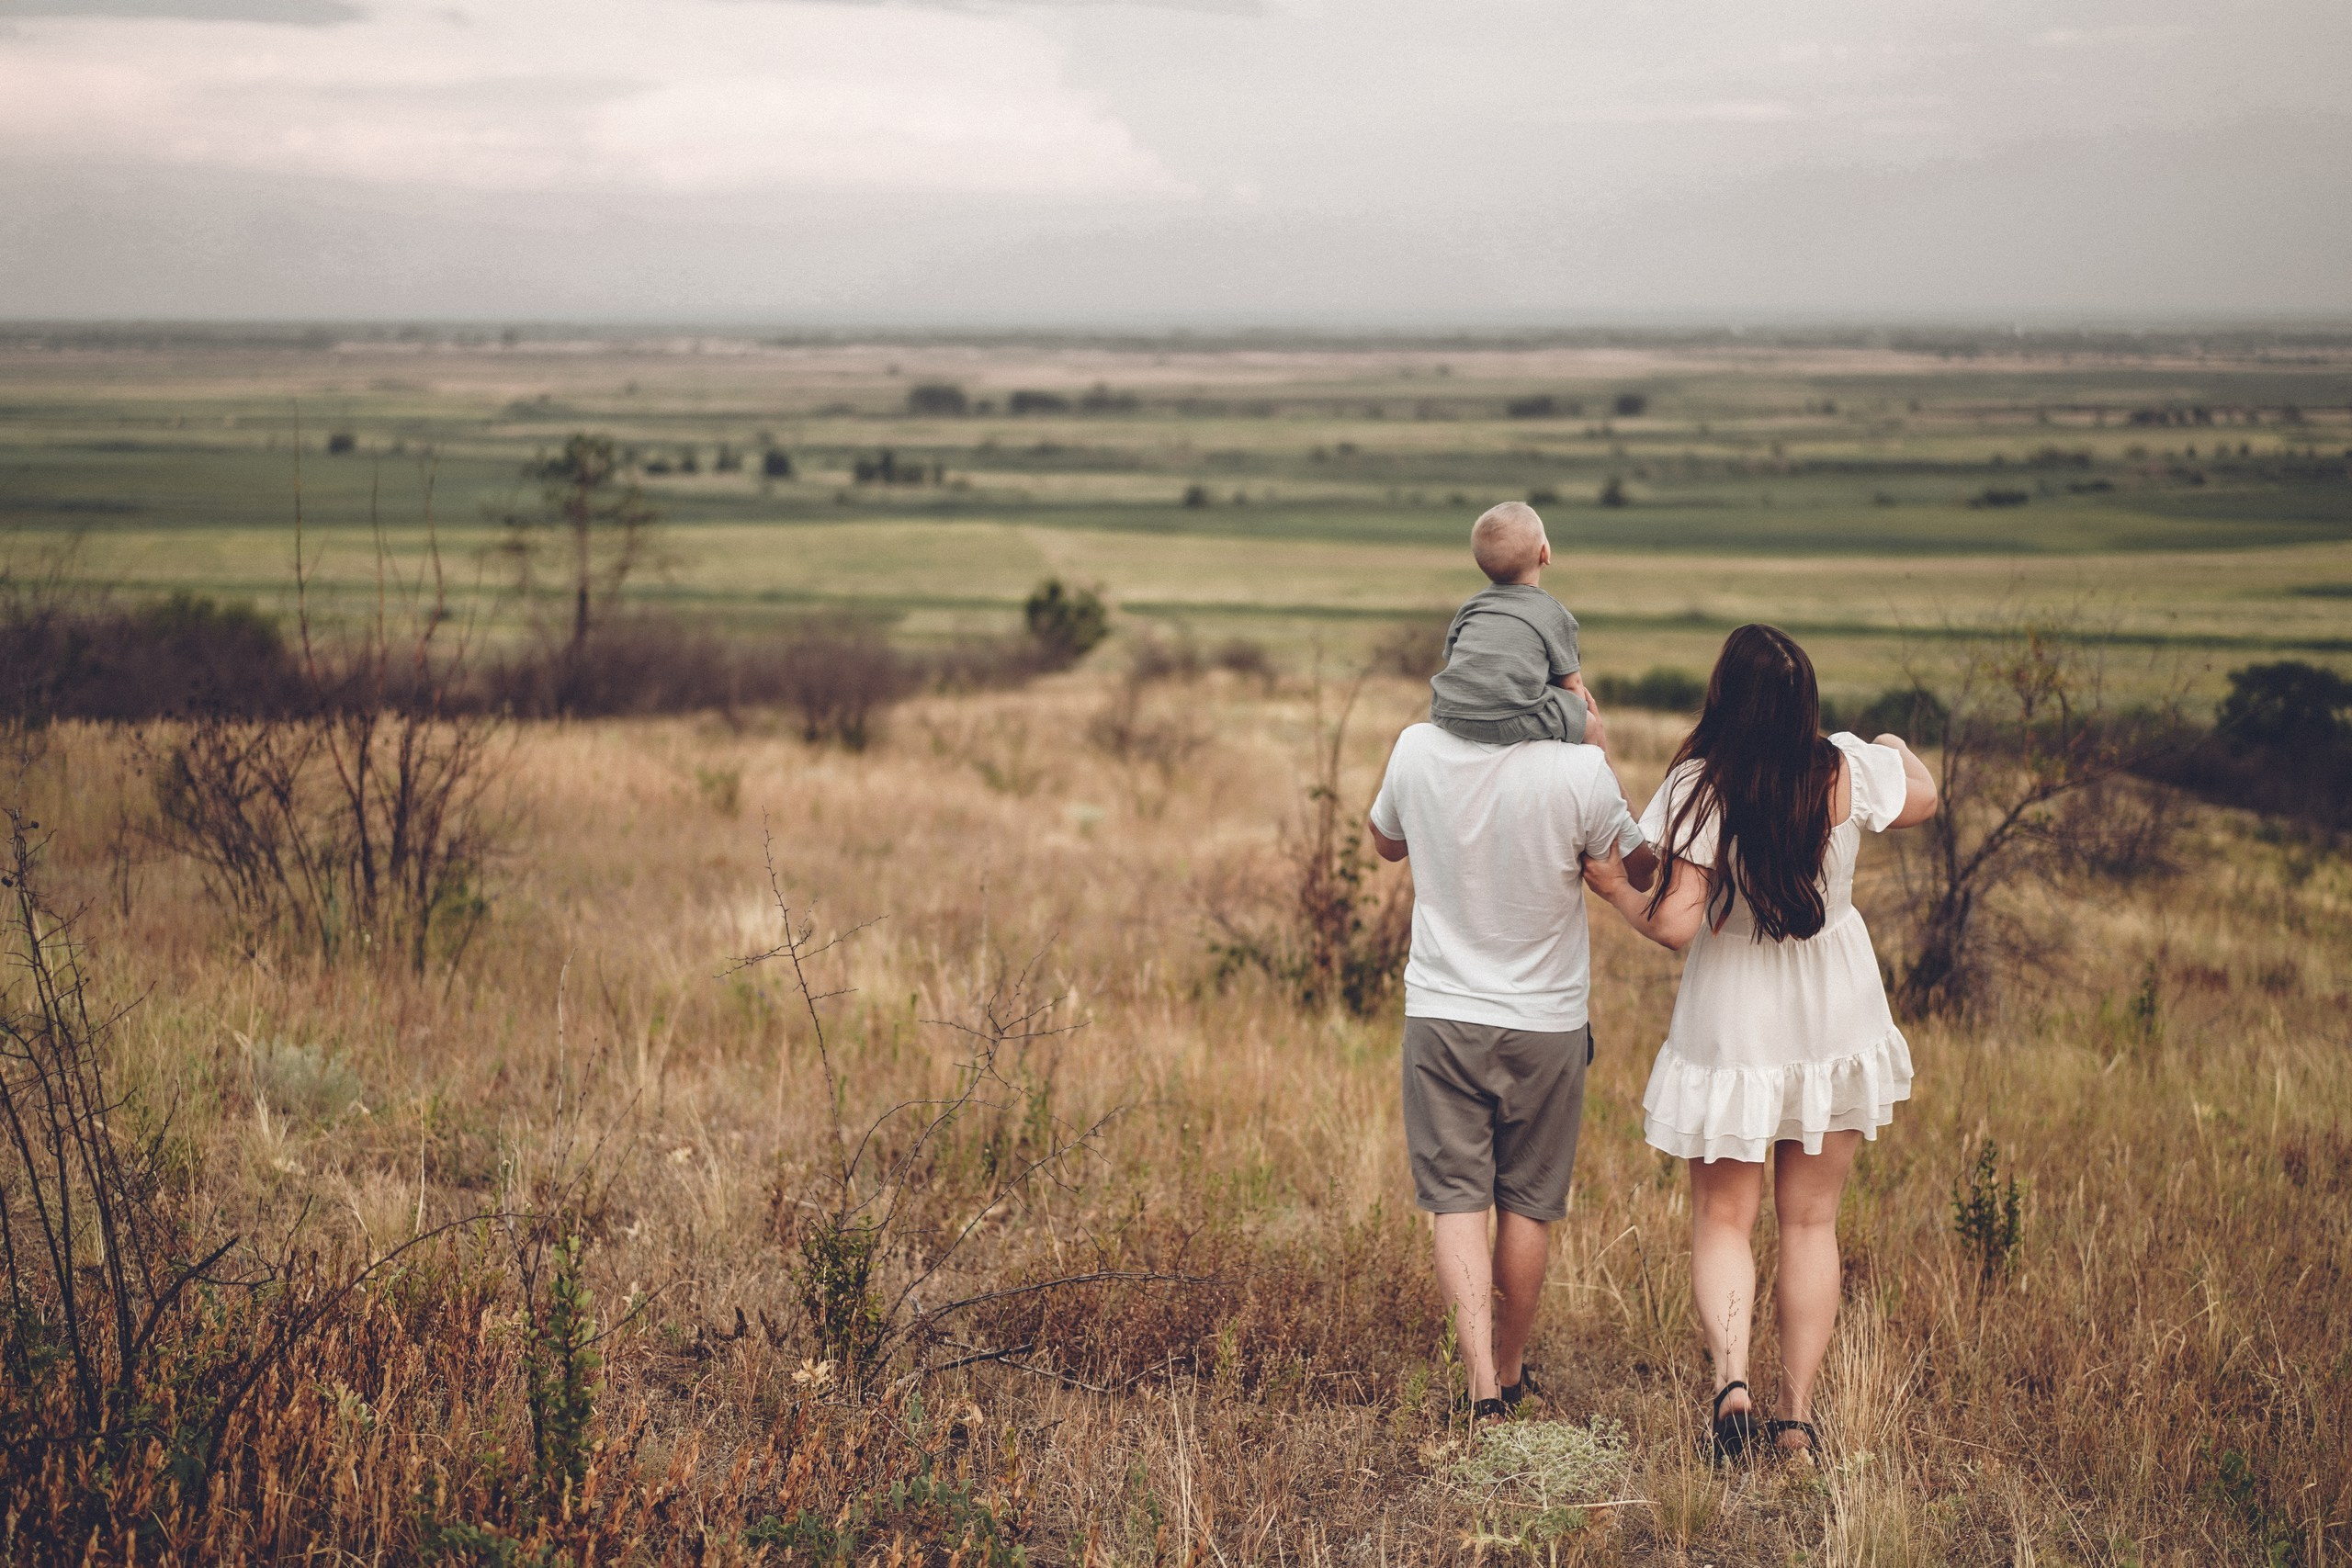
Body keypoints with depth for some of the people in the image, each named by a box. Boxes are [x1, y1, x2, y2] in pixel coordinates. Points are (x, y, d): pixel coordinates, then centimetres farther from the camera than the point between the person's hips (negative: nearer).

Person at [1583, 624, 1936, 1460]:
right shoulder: (1848, 770, -10)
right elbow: (1922, 801, 13)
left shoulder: (1699, 787, -20)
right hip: (1836, 1023, 3)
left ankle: (1730, 1374, -13)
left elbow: (1675, 925, -22)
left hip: (1734, 1034, -3)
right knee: (1810, 1221, 13)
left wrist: (1612, 887, -4)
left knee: (1722, 1219, 10)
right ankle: (1798, 1413, 14)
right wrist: (1901, 749, 35)